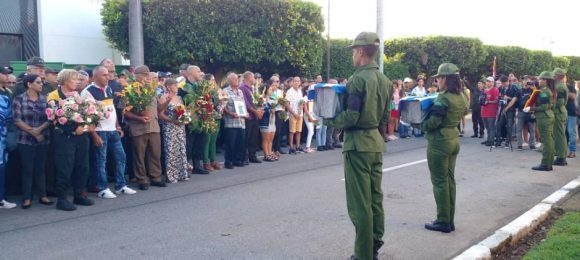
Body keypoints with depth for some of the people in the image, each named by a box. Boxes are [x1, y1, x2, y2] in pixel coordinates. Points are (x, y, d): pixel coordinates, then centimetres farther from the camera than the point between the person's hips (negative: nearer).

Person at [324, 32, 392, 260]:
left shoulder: (358, 79, -16)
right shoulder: (385, 80, 10)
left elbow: (350, 116, -19)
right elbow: (386, 116, 15)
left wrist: (328, 121, -4)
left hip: (358, 144, -9)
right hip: (377, 142, 9)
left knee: (360, 203, -2)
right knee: (375, 198, 15)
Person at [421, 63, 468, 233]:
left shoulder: (443, 98, -18)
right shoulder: (461, 98, 8)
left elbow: (433, 123, -20)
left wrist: (420, 124, -3)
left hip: (439, 142, -9)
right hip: (454, 140, 9)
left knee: (440, 182, -1)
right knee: (450, 180, 12)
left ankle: (443, 222, 5)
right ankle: (450, 220, 18)